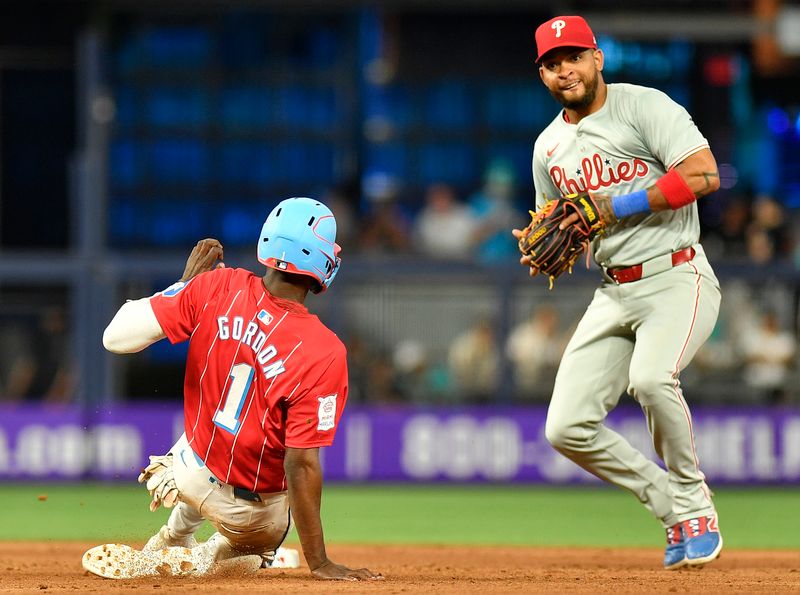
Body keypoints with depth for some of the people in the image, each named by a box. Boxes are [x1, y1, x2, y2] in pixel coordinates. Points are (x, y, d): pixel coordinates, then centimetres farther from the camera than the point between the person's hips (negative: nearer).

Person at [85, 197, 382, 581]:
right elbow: (301, 464, -28)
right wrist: (319, 563, -21)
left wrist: (185, 282, -1)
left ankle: (169, 543, 39)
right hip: (254, 511, -5)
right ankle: (204, 560, 2)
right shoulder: (324, 353, -30)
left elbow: (117, 337, -15)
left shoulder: (215, 288, -20)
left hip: (189, 469, 5)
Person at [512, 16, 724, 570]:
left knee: (650, 377, -35)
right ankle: (677, 510, 10)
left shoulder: (645, 107, -6)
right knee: (567, 428, -6)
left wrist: (619, 206, -19)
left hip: (678, 279, -7)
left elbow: (704, 174, -17)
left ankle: (695, 506, -13)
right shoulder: (549, 147, 14)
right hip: (614, 294, 7)